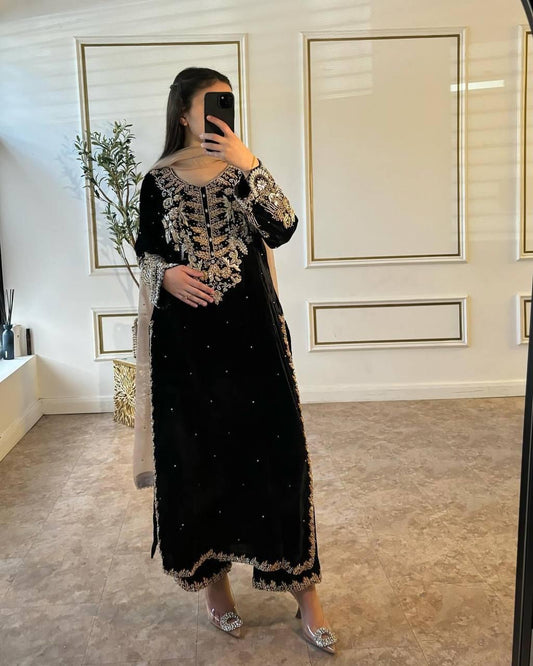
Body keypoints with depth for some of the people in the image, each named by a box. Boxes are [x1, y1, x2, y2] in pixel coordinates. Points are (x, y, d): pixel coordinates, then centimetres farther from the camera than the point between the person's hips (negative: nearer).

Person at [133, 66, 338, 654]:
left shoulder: (245, 170, 5)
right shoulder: (160, 180, 4)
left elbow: (282, 230, -9)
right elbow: (145, 248, 13)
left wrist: (248, 164, -17)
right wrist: (166, 273, -8)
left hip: (250, 327, 0)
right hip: (184, 333, 0)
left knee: (274, 449, 0)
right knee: (193, 455, 6)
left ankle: (302, 587, 14)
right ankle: (212, 574, 28)